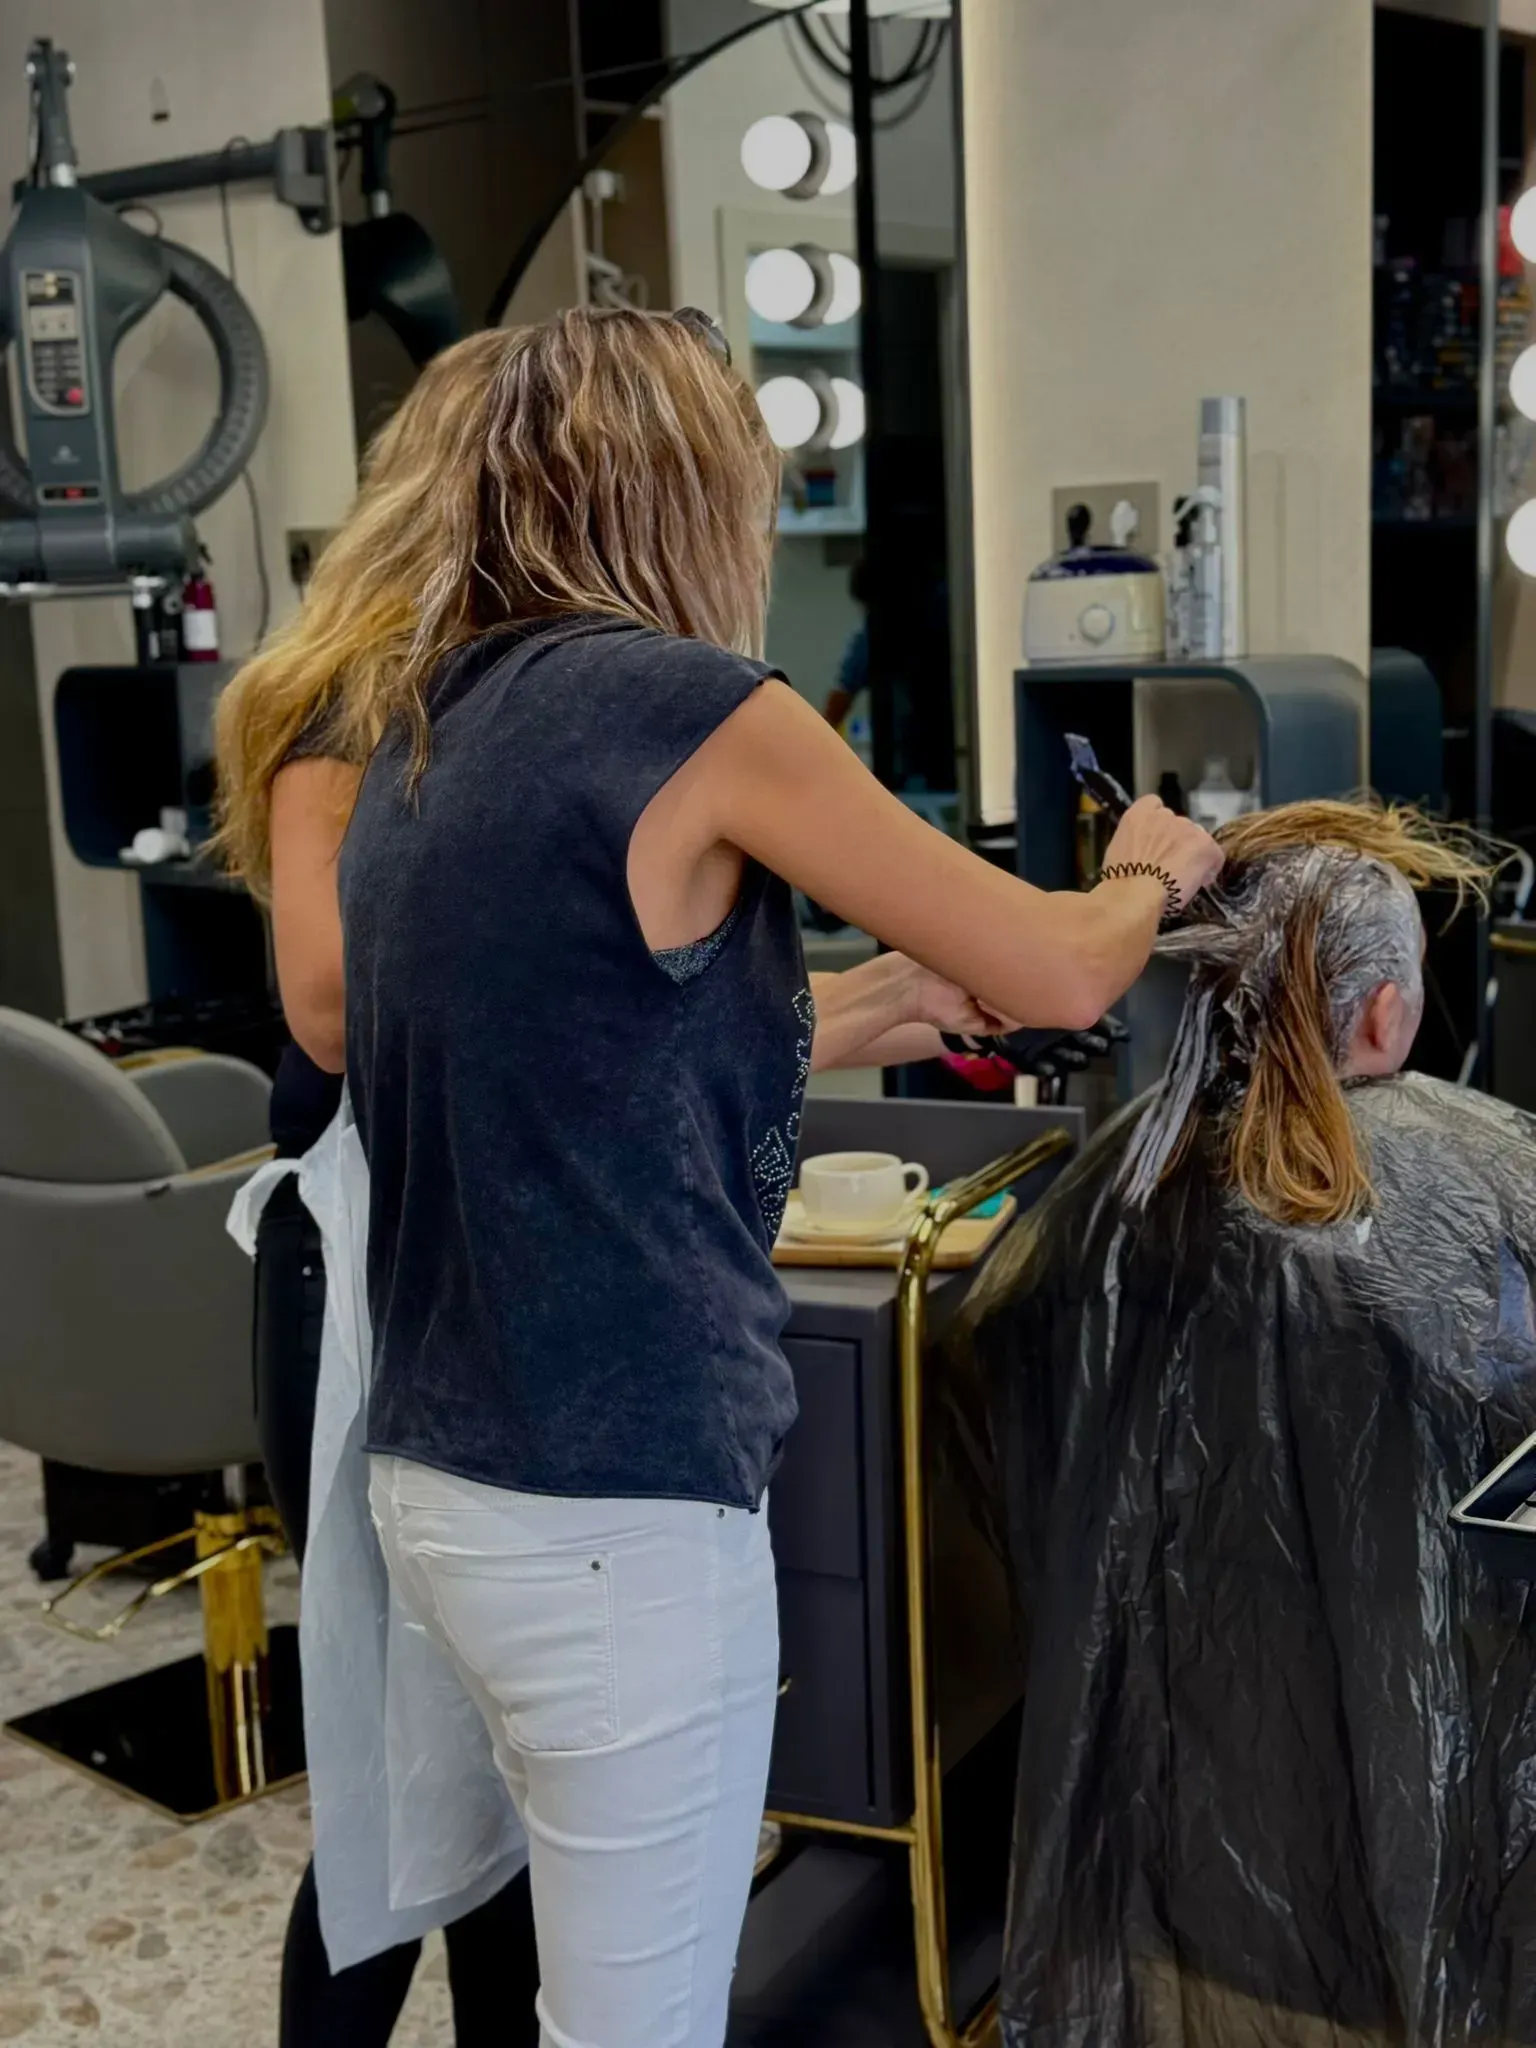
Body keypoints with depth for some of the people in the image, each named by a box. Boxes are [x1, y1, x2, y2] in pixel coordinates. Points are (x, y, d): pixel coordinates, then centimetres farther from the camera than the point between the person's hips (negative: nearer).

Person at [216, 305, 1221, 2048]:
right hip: (612, 1509, -8)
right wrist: (1151, 870, 13)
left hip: (438, 1476, 8)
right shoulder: (688, 707, -14)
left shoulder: (424, 731, 9)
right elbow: (1061, 978, -7)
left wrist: (839, 1015, 23)